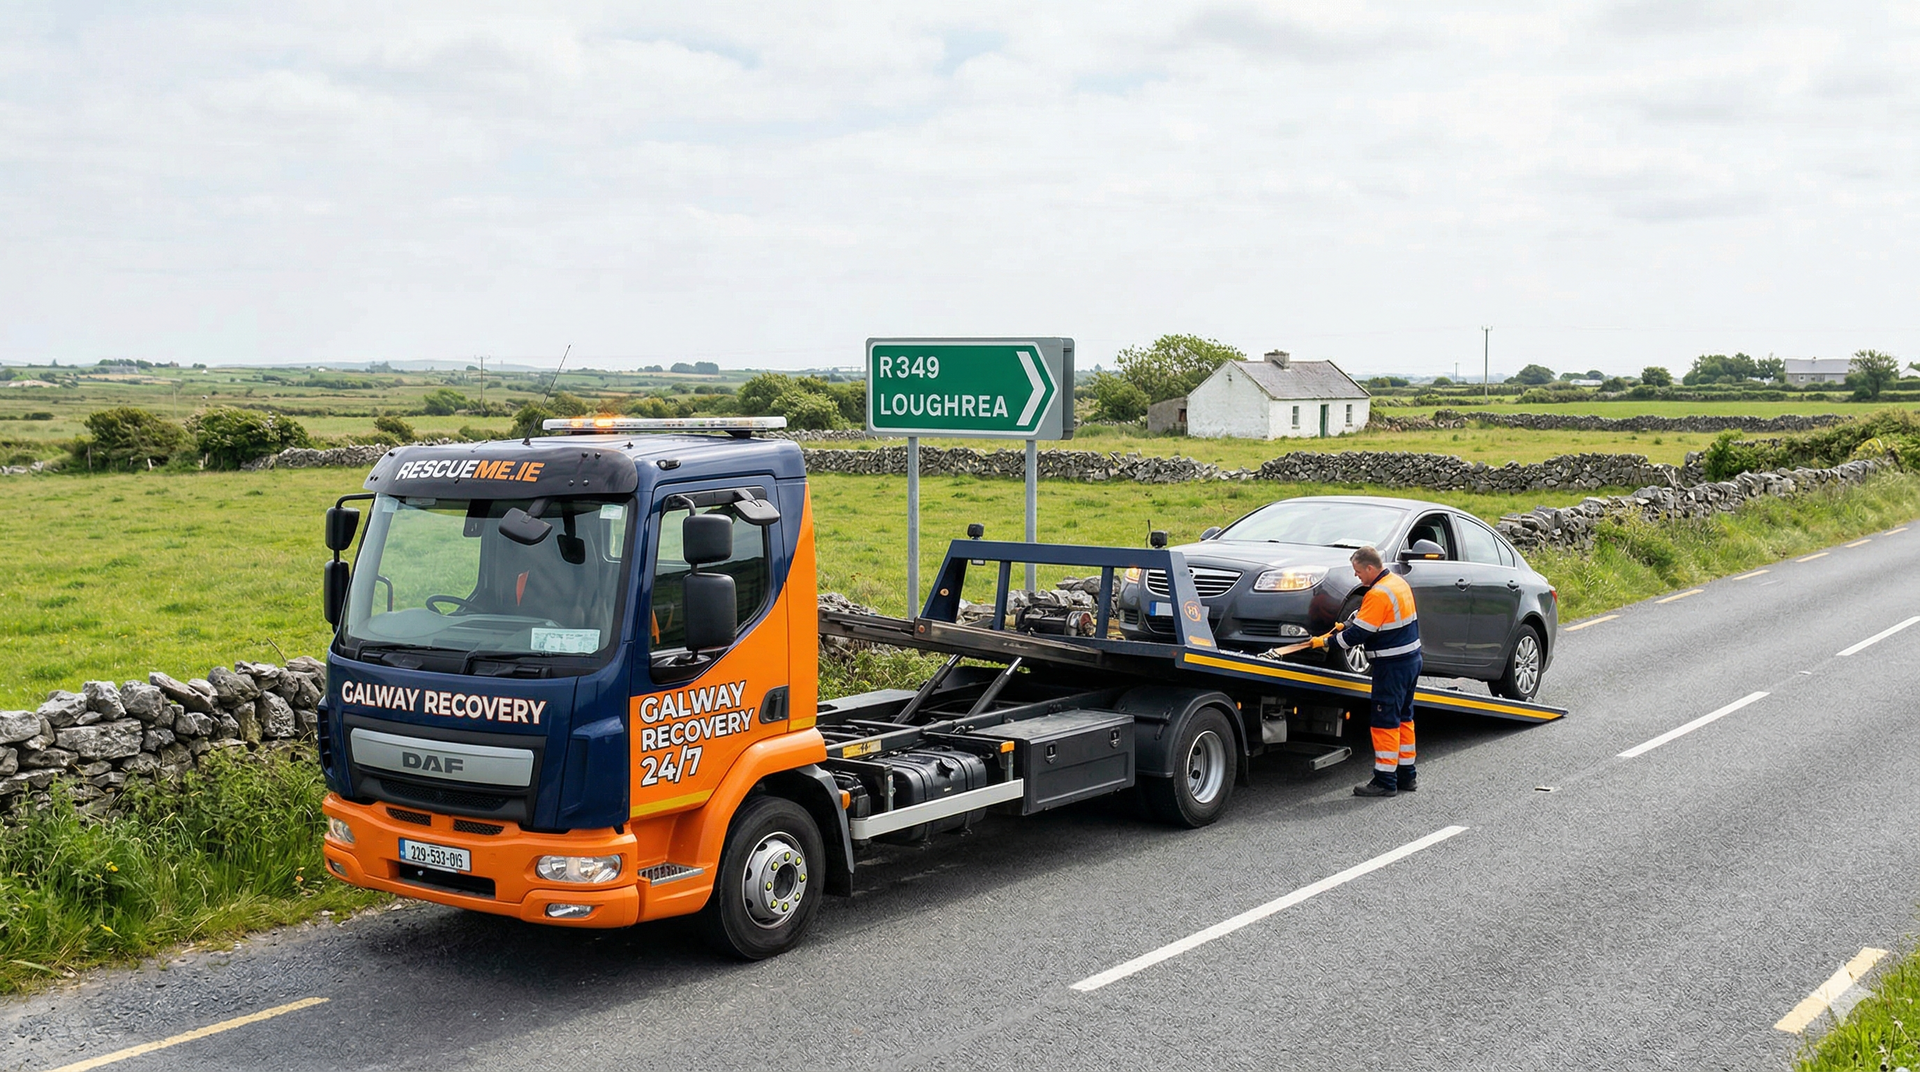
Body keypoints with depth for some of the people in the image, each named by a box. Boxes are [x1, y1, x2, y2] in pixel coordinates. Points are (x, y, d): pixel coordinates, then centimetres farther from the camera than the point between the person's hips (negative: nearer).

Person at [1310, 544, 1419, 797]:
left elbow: (1359, 633, -20)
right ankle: (1406, 775, 22)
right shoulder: (1398, 582, 10)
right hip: (1411, 659, 10)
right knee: (1403, 718, 16)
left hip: (1392, 665, -10)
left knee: (1385, 722, -5)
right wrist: (1346, 626, 14)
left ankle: (1385, 781, -3)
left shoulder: (1378, 594, -20)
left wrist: (1326, 641, -11)